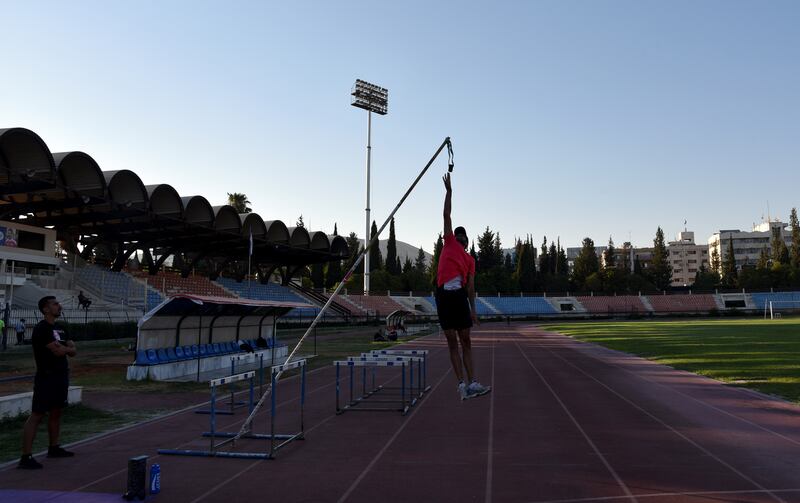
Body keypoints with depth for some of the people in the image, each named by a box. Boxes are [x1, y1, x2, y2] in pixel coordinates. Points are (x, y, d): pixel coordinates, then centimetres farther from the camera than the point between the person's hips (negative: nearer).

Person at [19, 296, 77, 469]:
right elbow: (58, 351, -21)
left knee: (56, 413, 16)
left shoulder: (58, 330, 15)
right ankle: (26, 457, -11)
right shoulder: (41, 329, -13)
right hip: (46, 377, -9)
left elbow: (73, 350, 11)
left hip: (60, 376, 9)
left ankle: (54, 448, 28)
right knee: (36, 415, -10)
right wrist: (67, 347, 0)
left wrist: (63, 348, -10)